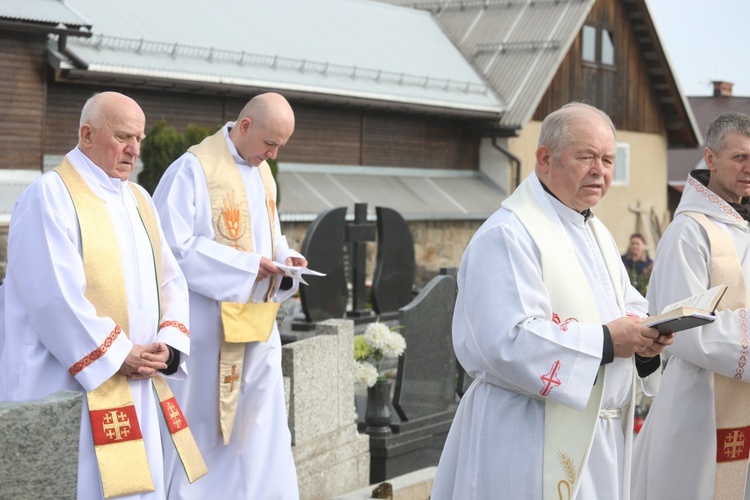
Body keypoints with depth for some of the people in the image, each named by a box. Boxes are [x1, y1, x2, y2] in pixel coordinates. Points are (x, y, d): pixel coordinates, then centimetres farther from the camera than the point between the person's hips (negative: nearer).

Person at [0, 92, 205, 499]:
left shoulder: (137, 199, 14)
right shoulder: (50, 196, -10)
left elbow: (170, 280, 13)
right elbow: (56, 296, -19)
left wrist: (169, 343, -4)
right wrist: (118, 356, -15)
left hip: (136, 387, 8)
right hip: (71, 385, -7)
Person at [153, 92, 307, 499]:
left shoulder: (262, 172, 11)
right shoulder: (194, 169, -13)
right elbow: (173, 246, -19)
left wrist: (284, 257, 0)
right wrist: (244, 266, -19)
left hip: (257, 323, 7)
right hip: (209, 324, -7)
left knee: (260, 427, 8)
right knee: (201, 427, 3)